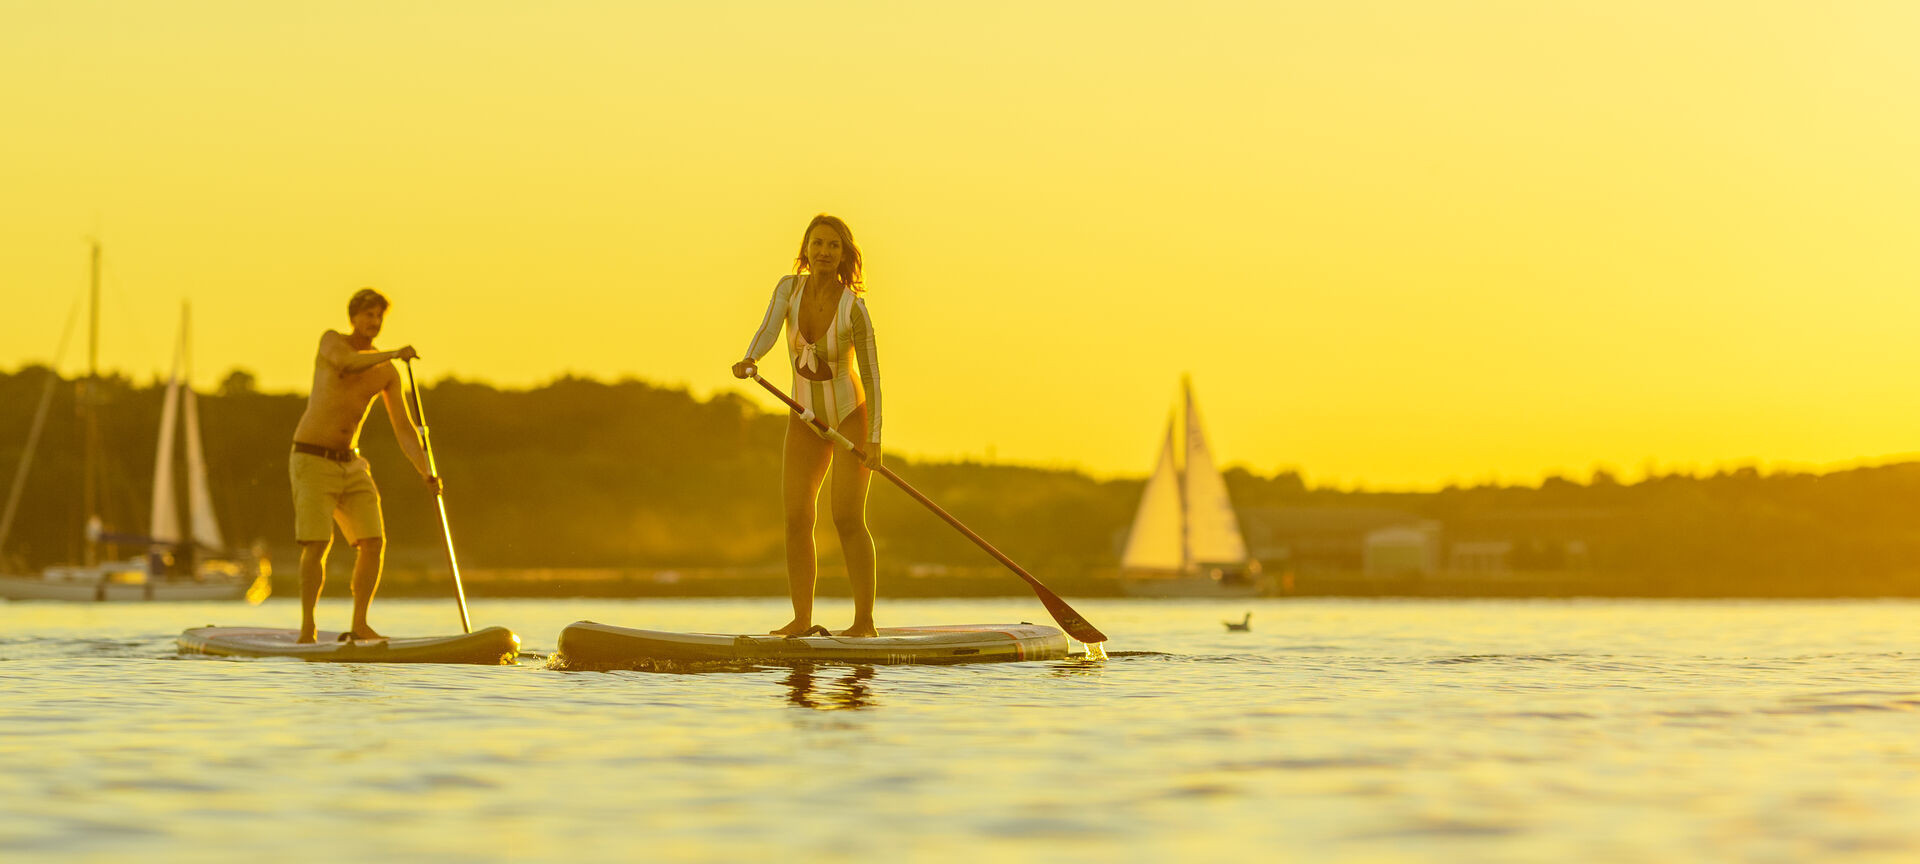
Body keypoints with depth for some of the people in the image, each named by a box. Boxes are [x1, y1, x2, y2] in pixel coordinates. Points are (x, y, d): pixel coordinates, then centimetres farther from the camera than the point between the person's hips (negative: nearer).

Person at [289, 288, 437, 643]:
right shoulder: (331, 340, -4)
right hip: (312, 461, -5)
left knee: (374, 542, -5)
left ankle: (359, 627, 5)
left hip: (350, 464, 5)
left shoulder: (388, 373, 6)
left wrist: (426, 473, -12)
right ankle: (307, 629, -3)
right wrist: (395, 354, -35)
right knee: (317, 545, -13)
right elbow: (348, 363, -29)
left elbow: (403, 430, 1)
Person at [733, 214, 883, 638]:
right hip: (806, 420, 5)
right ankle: (802, 619, 2)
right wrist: (749, 361, -45)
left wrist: (874, 439, -22)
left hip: (851, 417, -5)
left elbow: (871, 373, -17)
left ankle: (865, 621, -9)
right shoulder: (789, 288, -7)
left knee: (847, 519, -13)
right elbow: (767, 330, -22)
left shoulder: (853, 307, -18)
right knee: (796, 518, -2)